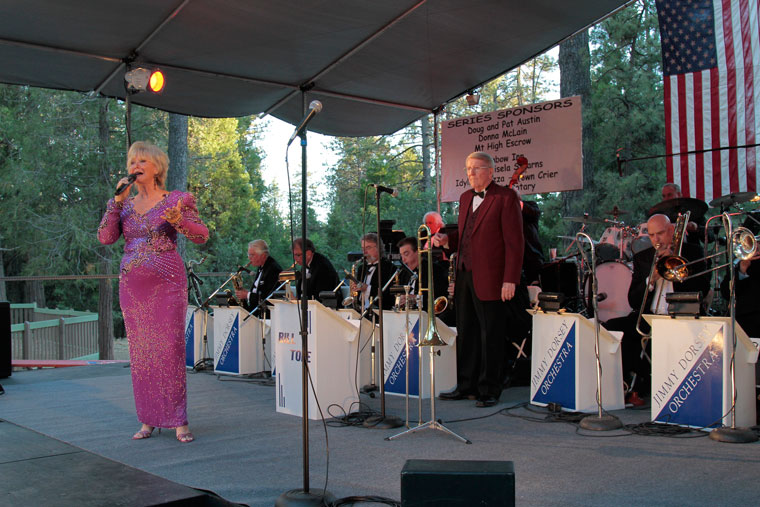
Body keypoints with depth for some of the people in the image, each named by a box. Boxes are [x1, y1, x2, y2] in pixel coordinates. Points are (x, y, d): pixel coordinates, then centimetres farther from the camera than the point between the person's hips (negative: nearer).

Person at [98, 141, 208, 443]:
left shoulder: (177, 200, 3)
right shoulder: (126, 205, 15)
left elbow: (202, 236, -3)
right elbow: (105, 237, 3)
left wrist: (178, 221, -21)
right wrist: (117, 200, -2)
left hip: (167, 284, -4)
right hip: (132, 285, 5)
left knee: (170, 350, -7)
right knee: (140, 353, 6)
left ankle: (179, 421, 0)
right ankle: (148, 420, 16)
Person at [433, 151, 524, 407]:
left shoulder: (505, 197, -7)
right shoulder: (466, 198, 17)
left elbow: (514, 241, -11)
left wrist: (510, 280, -17)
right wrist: (447, 239, 4)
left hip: (490, 280, -7)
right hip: (464, 277, 7)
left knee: (491, 337, 1)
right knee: (466, 335, 13)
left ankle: (489, 391, 11)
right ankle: (466, 385, 24)